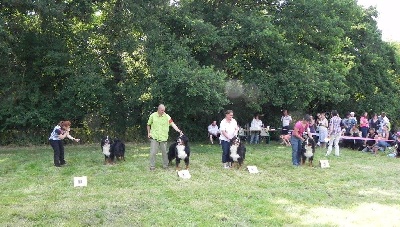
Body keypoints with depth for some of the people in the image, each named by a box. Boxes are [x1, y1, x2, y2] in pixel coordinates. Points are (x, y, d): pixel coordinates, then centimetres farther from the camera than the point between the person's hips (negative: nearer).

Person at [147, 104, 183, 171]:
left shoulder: (167, 117, -4)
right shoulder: (153, 115, -1)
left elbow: (173, 124, -11)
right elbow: (148, 124, 12)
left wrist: (179, 131, -21)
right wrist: (148, 133, 3)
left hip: (163, 137, 1)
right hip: (154, 137, 0)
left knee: (164, 152, 8)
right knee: (153, 152, -1)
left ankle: (165, 165, 21)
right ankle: (152, 166, 9)